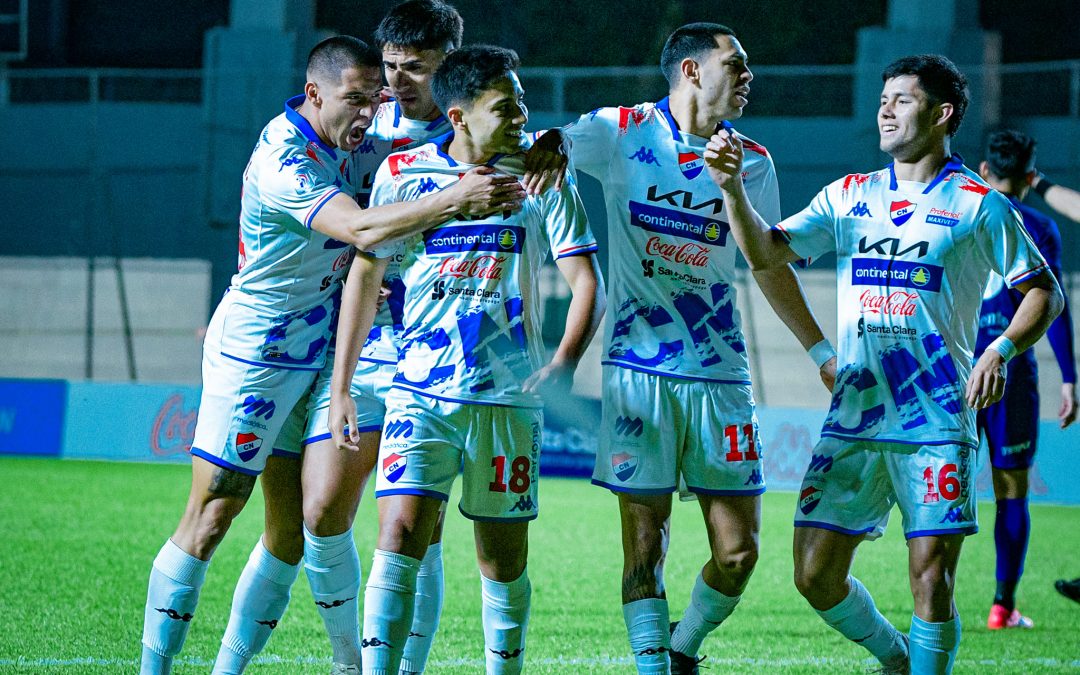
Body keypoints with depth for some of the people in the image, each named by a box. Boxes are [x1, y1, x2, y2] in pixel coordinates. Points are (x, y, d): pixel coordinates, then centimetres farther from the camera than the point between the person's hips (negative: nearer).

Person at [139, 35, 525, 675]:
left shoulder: (339, 141, 4)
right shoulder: (284, 162, -23)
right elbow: (360, 228, -36)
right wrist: (454, 200, -44)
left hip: (315, 354, 9)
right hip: (254, 355, -8)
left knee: (293, 528, 7)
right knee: (211, 516, -6)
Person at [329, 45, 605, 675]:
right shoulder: (403, 171, 1)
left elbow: (587, 281, -2)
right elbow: (365, 273, 9)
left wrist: (563, 363, -19)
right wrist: (341, 385, 6)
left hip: (509, 396, 0)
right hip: (420, 392, 0)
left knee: (504, 563, 6)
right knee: (400, 537, -14)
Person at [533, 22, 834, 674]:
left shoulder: (752, 163, 10)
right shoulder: (621, 132, 1)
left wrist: (822, 351, 22)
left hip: (721, 373, 3)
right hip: (639, 369, -3)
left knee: (737, 551, 0)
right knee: (645, 541, -5)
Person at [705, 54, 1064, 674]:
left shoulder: (978, 204, 2)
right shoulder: (850, 196, 13)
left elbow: (1044, 292, 5)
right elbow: (765, 253, 6)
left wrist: (1001, 352, -12)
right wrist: (732, 185, -10)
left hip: (936, 425, -4)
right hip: (852, 419, 4)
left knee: (931, 583, -9)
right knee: (816, 577, 2)